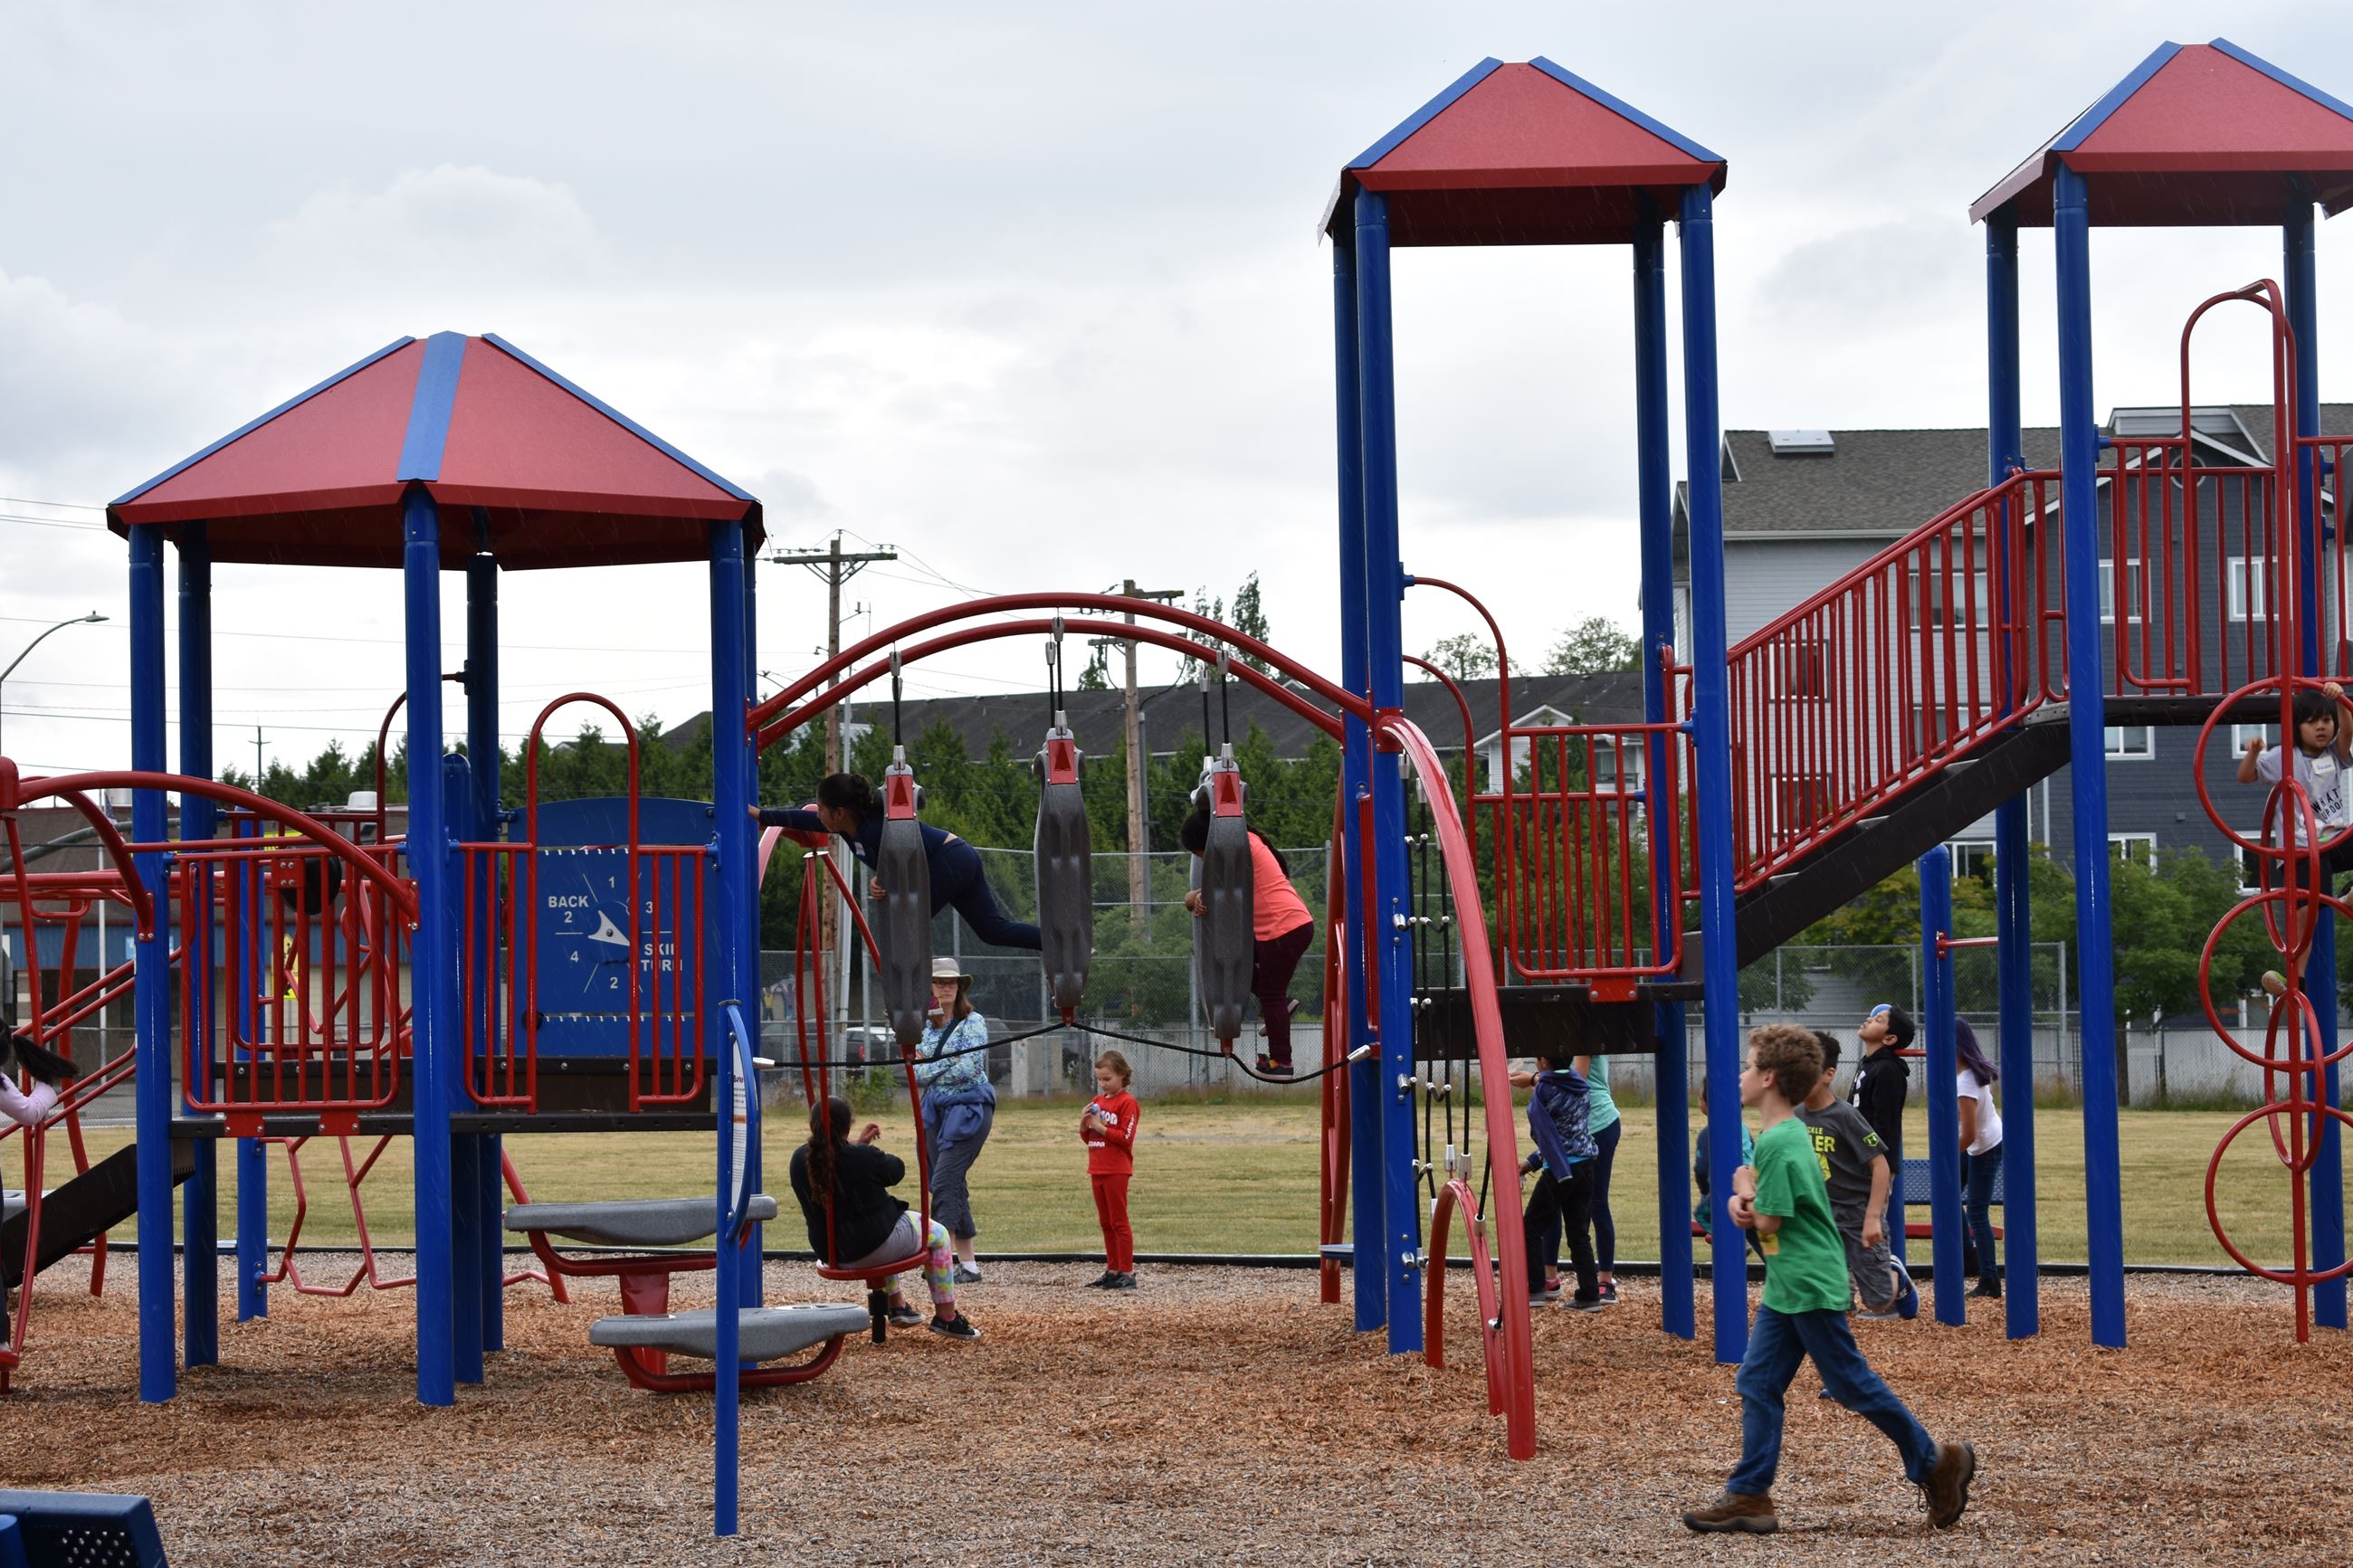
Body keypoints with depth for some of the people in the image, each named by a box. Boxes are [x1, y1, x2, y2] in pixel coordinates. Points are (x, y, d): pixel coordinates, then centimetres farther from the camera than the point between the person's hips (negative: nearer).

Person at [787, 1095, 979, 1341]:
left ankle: (898, 1307, 48)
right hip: (873, 1246, -7)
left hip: (830, 1251, 7)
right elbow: (897, 1170, -4)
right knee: (938, 1235, 19)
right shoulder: (863, 1157, -25)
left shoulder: (800, 1159, -7)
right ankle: (946, 1318, 22)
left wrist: (859, 1145, 21)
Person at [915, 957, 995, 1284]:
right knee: (953, 1186, 6)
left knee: (944, 1181, -16)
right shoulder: (926, 1026, 13)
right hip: (936, 1110, 7)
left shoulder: (972, 1022, -6)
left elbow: (969, 1067, -17)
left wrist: (928, 1070, -8)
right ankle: (969, 1266, 10)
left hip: (969, 1108, -7)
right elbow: (915, 1074, 12)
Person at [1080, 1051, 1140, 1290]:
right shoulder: (1097, 1101, 15)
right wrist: (1084, 1123, -1)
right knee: (1106, 1223, 11)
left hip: (1116, 1170, -8)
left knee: (1119, 1222, -6)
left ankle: (1127, 1273, -5)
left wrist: (1100, 1126, -17)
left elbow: (1126, 1138, -16)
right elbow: (1087, 1138, 18)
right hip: (1097, 1170, 8)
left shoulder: (1127, 1102, -9)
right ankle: (1112, 1271, 16)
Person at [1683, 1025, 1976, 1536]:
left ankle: (1935, 1462, 12)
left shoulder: (1778, 1142, -20)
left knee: (1850, 1383, 0)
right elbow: (1759, 1206, 19)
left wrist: (1745, 1190, -3)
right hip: (1787, 1287, 10)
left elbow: (1767, 1222, -20)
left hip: (1811, 1286, -10)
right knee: (1757, 1382, 6)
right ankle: (1749, 1497, 5)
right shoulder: (1788, 1133, 11)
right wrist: (1742, 1201, -3)